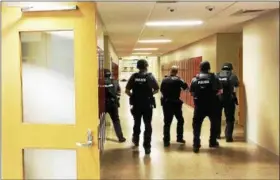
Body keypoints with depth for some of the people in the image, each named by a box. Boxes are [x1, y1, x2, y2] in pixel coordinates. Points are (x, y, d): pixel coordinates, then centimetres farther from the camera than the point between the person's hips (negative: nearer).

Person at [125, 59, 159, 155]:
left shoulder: (133, 76, -3)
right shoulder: (150, 76, -6)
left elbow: (127, 90, -6)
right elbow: (156, 90, -4)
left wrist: (133, 96, 10)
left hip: (136, 105, 2)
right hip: (148, 105, -2)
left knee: (137, 123, 21)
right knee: (148, 125, 5)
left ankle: (136, 141, 40)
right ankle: (147, 147, 3)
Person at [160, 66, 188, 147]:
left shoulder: (164, 80, 5)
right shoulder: (178, 79, -8)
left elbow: (161, 90, 11)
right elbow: (186, 87, -10)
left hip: (166, 103, 4)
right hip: (175, 103, -3)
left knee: (167, 122, 6)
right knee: (180, 120, 15)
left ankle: (166, 141, 5)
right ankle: (179, 138, 19)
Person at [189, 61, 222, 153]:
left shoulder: (195, 79, 0)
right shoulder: (213, 77, -2)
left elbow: (191, 93, 2)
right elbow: (220, 91, -1)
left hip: (199, 106, 0)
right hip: (211, 105, 0)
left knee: (197, 125, 8)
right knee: (214, 123, 20)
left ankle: (196, 145, 2)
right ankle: (213, 142, 28)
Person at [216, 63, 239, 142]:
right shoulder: (232, 75, 0)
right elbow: (236, 84, -7)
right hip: (229, 99, -3)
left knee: (217, 117, 19)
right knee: (230, 119, 4)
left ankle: (217, 134, 28)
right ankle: (228, 137, -4)